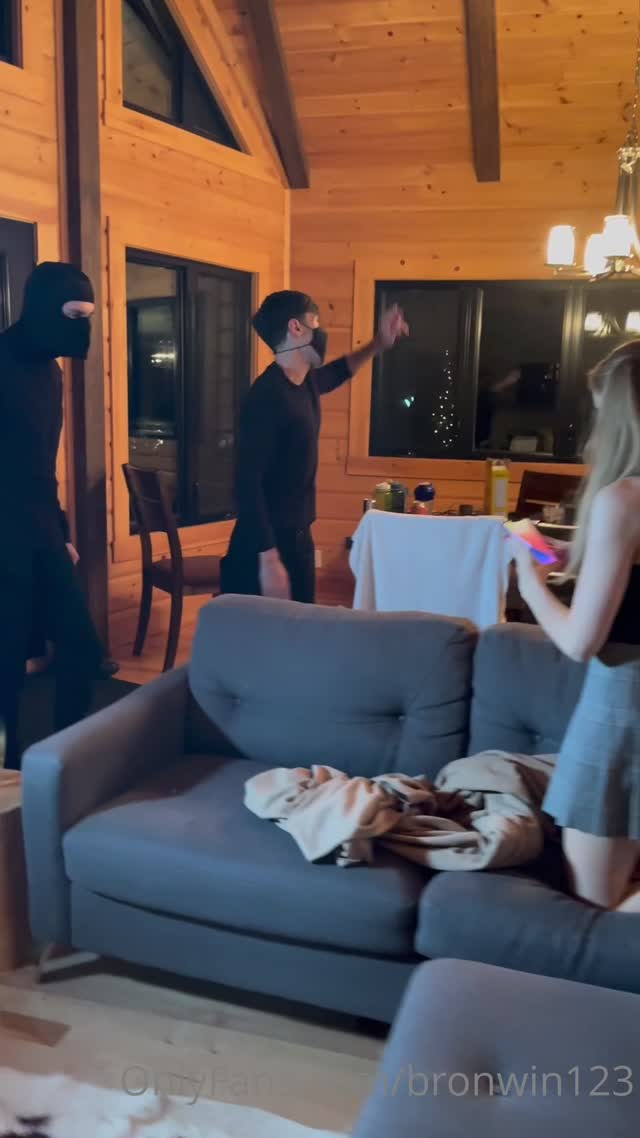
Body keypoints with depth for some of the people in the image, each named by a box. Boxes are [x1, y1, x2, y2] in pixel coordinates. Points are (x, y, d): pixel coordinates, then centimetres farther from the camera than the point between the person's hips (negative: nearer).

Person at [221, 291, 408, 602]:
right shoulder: (267, 395, -20)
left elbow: (336, 372, 35)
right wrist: (269, 559, -27)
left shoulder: (307, 383, 7)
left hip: (299, 538, 9)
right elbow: (247, 483, -24)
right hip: (266, 547, -9)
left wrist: (379, 344, 27)